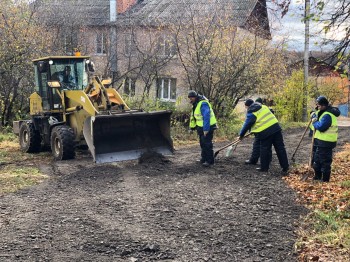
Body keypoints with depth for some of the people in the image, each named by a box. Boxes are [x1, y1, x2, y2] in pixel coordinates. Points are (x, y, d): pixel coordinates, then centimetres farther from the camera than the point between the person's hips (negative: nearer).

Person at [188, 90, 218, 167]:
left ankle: (209, 161, -2)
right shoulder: (195, 104, 12)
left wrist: (206, 129, -28)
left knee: (207, 144, -8)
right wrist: (193, 127, 16)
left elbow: (206, 117, -26)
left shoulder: (203, 104, -21)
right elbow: (194, 117, 19)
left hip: (208, 127, -10)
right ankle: (204, 159, 27)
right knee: (202, 144, 16)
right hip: (201, 127, 10)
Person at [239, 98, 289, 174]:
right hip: (275, 127, 6)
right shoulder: (263, 106, 17)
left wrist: (241, 135, 12)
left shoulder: (251, 113, -3)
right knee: (280, 148, 7)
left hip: (265, 132, -6)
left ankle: (264, 167, 14)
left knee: (265, 149, 7)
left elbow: (247, 125, 0)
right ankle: (285, 167, 9)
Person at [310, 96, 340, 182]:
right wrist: (314, 116, -1)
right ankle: (317, 177, 32)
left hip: (325, 142, -11)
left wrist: (314, 122, -11)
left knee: (325, 161, -2)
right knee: (316, 159, 20)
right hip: (321, 140, 11)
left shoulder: (327, 115, -23)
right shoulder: (323, 112, 10)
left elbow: (320, 127, -28)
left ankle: (325, 180, 7)